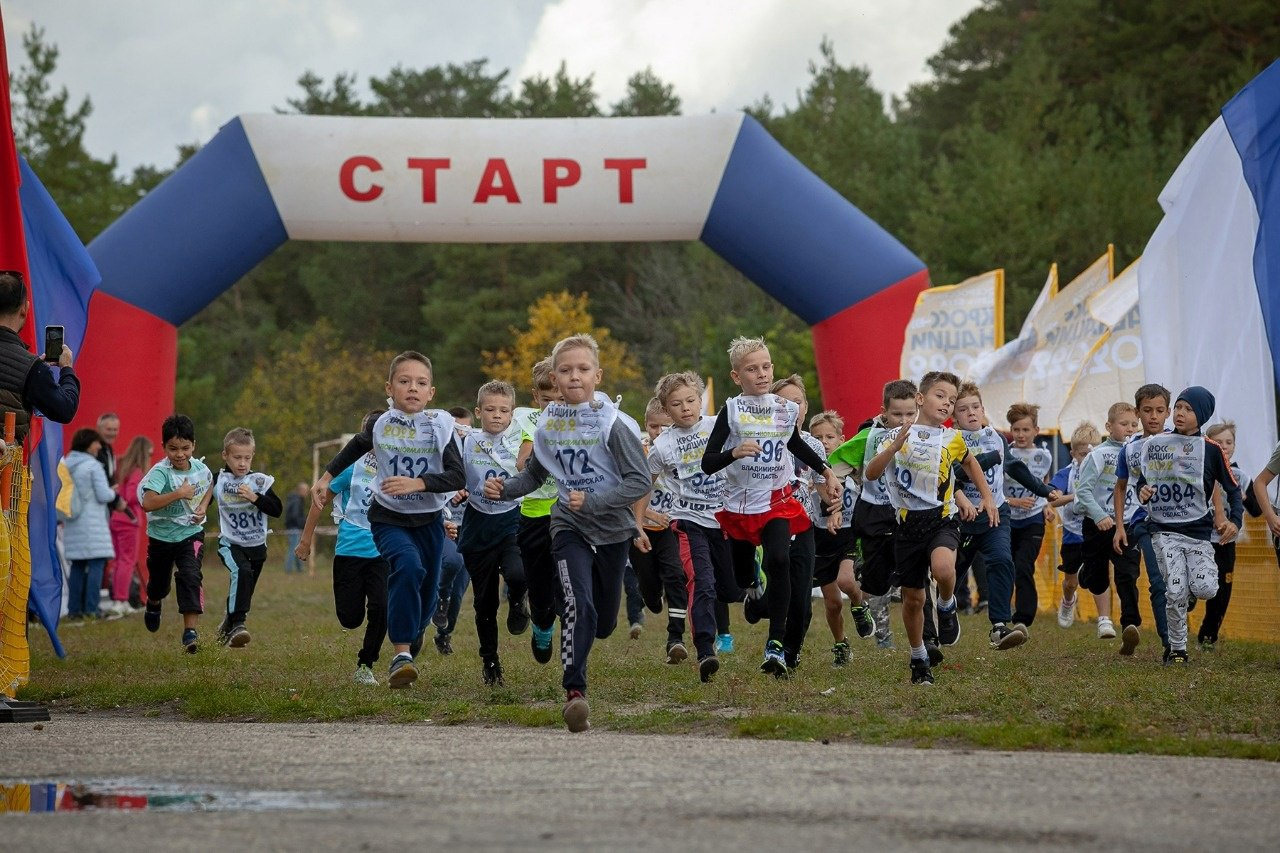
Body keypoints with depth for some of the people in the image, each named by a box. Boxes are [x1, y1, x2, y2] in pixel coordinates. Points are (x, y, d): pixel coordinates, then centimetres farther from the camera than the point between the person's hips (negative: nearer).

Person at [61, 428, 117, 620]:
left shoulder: (65, 465, 9)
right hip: (92, 523, -7)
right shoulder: (93, 466, -11)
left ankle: (74, 609, 10)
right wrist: (113, 492, 7)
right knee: (96, 563, -4)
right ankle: (91, 609, -11)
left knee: (77, 565, 12)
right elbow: (104, 495, -13)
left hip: (72, 523, 7)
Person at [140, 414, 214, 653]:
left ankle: (191, 630, -23)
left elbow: (209, 485, 19)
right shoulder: (160, 472, -24)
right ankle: (153, 605, 57)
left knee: (190, 576, -21)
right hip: (161, 535, -1)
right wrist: (179, 494, -39)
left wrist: (203, 507, 1)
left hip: (191, 534, 1)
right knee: (159, 580, 20)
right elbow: (147, 503, -38)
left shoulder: (201, 469, -8)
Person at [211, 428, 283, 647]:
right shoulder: (218, 481, -3)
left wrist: (255, 497, -23)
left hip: (256, 546, 2)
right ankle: (237, 624, -37)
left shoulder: (260, 481, -5)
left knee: (245, 591, 14)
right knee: (242, 571, -31)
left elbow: (277, 510, -13)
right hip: (230, 544, -2)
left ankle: (228, 628, 40)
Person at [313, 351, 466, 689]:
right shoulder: (380, 424, -6)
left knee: (428, 593, 12)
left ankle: (413, 634, 49)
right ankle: (401, 655, -30)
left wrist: (417, 483, -32)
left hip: (429, 521, 2)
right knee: (408, 566, -30)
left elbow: (458, 477, -20)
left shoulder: (440, 425, -11)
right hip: (388, 518, -2)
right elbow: (356, 448, 17)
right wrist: (326, 477, 18)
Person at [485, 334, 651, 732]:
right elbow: (535, 474, 13)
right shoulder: (548, 424, -3)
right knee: (579, 604, -22)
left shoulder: (613, 423, -15)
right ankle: (574, 692, -19)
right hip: (569, 525, 1)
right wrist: (505, 489, -6)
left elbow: (640, 482, -17)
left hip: (612, 527, -1)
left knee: (603, 623, 13)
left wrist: (593, 501, -27)